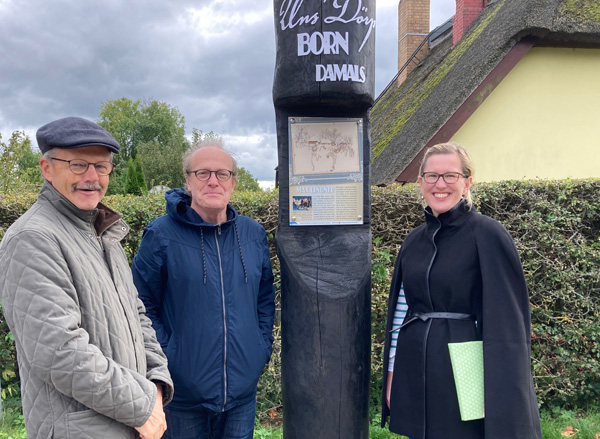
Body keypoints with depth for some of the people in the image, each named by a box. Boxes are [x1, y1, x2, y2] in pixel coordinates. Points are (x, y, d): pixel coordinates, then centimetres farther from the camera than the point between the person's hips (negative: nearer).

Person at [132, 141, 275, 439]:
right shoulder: (161, 235, -10)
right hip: (182, 394, -3)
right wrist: (163, 358, -10)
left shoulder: (254, 234, 3)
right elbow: (142, 306, -6)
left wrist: (263, 347, 6)